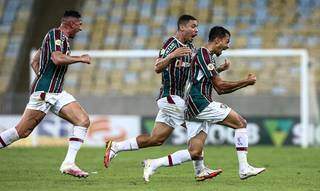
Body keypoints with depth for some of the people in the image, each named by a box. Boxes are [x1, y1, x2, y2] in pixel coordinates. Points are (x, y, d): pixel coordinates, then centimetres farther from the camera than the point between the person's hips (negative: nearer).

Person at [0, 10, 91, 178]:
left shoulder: (61, 37, 20)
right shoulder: (55, 34, -8)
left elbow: (34, 62, 26)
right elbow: (57, 59, -26)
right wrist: (81, 58, -13)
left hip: (57, 93, 9)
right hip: (44, 92, -9)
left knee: (83, 121, -6)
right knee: (22, 131, -6)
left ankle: (69, 164, -10)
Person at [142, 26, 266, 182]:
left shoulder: (207, 56, 24)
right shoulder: (203, 54, -8)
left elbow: (219, 90, 28)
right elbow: (220, 85, -11)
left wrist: (245, 83, 22)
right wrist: (246, 82, -2)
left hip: (194, 108, 10)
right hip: (200, 103, -10)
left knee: (194, 153, 1)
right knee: (241, 123, -7)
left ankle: (153, 164, 1)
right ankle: (244, 169, -7)